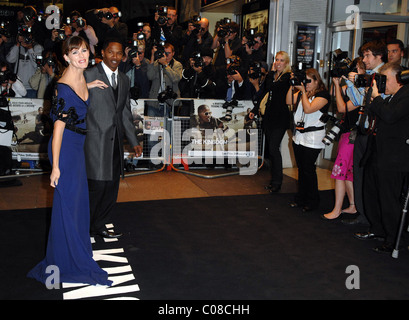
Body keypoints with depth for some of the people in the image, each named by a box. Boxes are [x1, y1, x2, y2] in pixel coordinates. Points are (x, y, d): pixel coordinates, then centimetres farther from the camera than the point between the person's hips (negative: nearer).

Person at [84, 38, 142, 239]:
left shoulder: (124, 79, 16)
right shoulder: (89, 76, -4)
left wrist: (134, 141, 16)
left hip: (116, 141, 7)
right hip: (96, 140, -6)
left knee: (112, 186, 10)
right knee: (97, 185, -7)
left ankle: (99, 226, 25)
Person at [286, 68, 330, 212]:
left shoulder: (323, 94, -10)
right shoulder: (301, 92, 13)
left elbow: (308, 109, -21)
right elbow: (289, 101, 6)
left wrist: (303, 91, -15)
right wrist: (292, 86, -3)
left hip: (313, 138, -7)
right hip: (299, 135, 7)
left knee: (308, 170, -3)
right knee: (301, 169, 14)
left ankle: (312, 201, 11)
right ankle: (301, 198, 25)